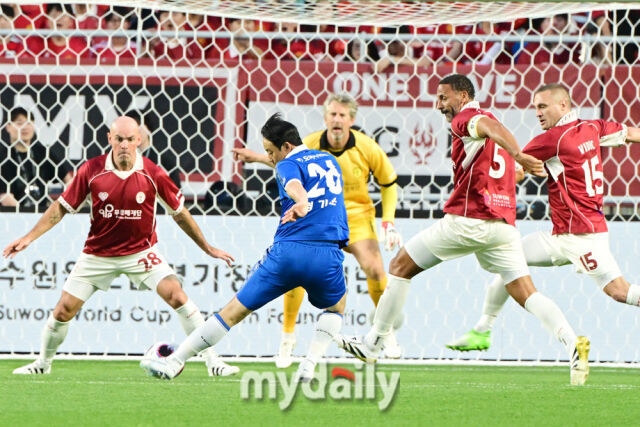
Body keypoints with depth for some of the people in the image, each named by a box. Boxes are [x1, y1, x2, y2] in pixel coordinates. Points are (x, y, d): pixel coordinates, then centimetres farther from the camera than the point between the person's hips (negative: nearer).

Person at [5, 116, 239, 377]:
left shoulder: (152, 174, -12)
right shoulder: (91, 170, -12)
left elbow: (179, 213, 1)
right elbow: (62, 207, -2)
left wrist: (208, 248, 7)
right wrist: (29, 237, -8)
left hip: (140, 252, -1)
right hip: (97, 255, 1)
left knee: (177, 296, -19)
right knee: (64, 310, -1)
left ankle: (212, 362, -11)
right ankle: (43, 363, 26)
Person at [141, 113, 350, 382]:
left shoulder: (289, 165, 1)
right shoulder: (330, 161, 21)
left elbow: (294, 185, -23)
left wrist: (301, 202, -44)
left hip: (288, 252, -4)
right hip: (328, 256, 4)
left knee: (236, 310, 4)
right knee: (336, 307, 32)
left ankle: (175, 362, 8)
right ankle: (309, 365, 10)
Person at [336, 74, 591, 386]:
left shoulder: (465, 118, -4)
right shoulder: (484, 120, 23)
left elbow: (491, 127, -25)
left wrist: (517, 155, -42)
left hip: (467, 220, -7)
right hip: (503, 223, 7)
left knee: (400, 267, 9)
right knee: (527, 294, 0)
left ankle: (372, 345, 15)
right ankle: (572, 343, -24)